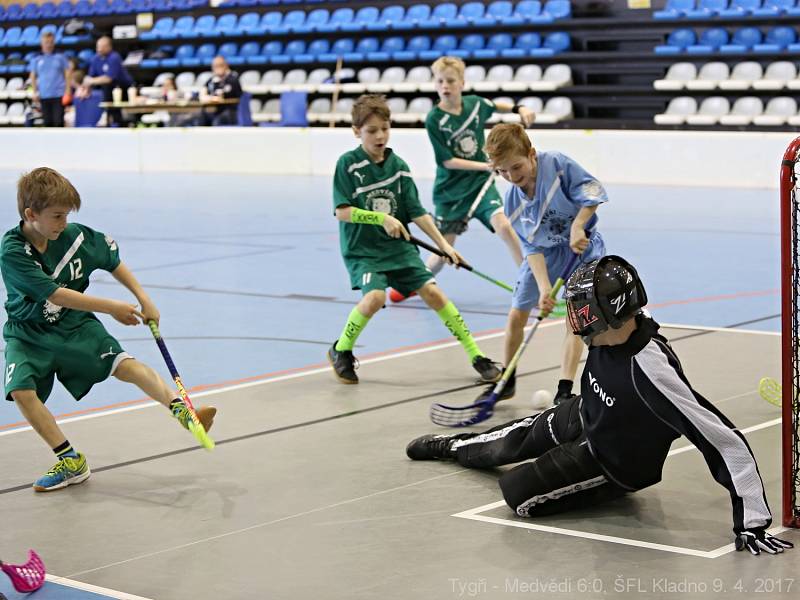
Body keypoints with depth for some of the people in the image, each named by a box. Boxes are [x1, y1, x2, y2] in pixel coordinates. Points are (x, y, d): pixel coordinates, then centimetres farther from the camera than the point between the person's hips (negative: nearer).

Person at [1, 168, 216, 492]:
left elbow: (112, 261, 10)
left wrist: (143, 299, 4)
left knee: (126, 365, -21)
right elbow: (55, 295, -26)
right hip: (28, 334, -2)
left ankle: (182, 411, -29)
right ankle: (72, 463, -13)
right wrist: (111, 308, -24)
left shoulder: (76, 236, -10)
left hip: (75, 326, 2)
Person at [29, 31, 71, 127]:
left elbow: (68, 73, 6)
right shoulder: (37, 60, 8)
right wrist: (35, 92, 4)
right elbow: (33, 77, 12)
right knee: (48, 122, 5)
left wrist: (67, 90, -3)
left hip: (59, 95, -2)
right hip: (44, 96, 2)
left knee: (58, 121, -9)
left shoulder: (60, 57, 4)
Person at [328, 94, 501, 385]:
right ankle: (341, 351, -2)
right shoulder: (348, 164, -7)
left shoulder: (398, 166, 4)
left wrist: (443, 244, -1)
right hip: (362, 250, -4)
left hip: (399, 247, 4)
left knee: (432, 292, -7)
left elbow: (416, 212, 5)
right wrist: (382, 218, -19)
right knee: (375, 296, -28)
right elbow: (342, 211, -12)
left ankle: (477, 356, 2)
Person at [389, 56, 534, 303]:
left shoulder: (475, 103, -4)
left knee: (502, 223, -22)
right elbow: (448, 161, -15)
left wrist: (520, 109, 5)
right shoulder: (434, 120, -15)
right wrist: (486, 165, -20)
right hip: (450, 190, -2)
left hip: (481, 182, 2)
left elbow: (496, 106, 21)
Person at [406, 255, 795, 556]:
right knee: (514, 440, 23)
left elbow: (726, 441, -44)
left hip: (616, 462, -7)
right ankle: (450, 446, 54)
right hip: (585, 418, 7)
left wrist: (752, 523, -42)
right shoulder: (614, 331, -22)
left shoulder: (651, 371, -45)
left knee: (518, 492, -15)